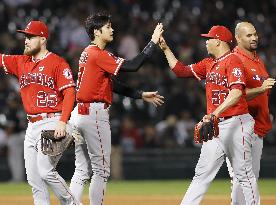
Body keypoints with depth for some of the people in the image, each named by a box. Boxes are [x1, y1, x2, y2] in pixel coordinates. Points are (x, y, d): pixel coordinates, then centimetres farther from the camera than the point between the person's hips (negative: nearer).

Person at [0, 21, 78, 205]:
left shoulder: (57, 63, -6)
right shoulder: (21, 62, 14)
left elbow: (69, 93, -13)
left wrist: (63, 121, -24)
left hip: (52, 123, -8)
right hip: (31, 126, 8)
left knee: (45, 171, -15)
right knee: (33, 177, 5)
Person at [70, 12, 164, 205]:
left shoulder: (89, 52, 17)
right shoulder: (99, 54, -13)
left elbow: (112, 85, 18)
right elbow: (132, 66, -21)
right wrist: (153, 42, -15)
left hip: (81, 113, 10)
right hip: (95, 113, -10)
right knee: (102, 169, -5)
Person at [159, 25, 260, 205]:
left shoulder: (232, 60, -12)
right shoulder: (208, 64, 17)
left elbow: (237, 92, -25)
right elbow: (181, 70, 24)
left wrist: (215, 113, -36)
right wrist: (165, 49, 19)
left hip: (236, 123, -9)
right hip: (215, 126, 9)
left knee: (244, 173, -3)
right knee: (203, 174, 6)